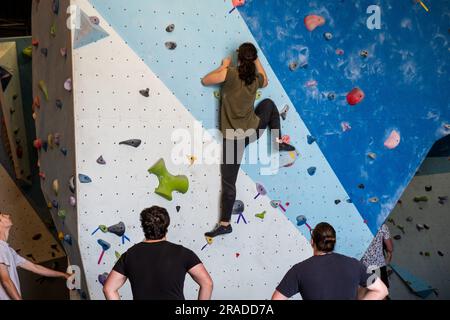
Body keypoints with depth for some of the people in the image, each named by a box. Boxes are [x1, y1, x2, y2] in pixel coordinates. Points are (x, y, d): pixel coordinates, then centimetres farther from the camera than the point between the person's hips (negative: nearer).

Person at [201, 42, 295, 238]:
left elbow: (205, 81, -4)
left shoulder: (230, 73, -15)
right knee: (269, 104, 33)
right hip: (254, 130, 4)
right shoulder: (256, 78, 0)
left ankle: (225, 224, 8)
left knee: (228, 183, 4)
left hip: (233, 138, -3)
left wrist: (223, 66, 8)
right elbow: (265, 82, 26)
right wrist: (257, 61, 27)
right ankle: (279, 142, 37)